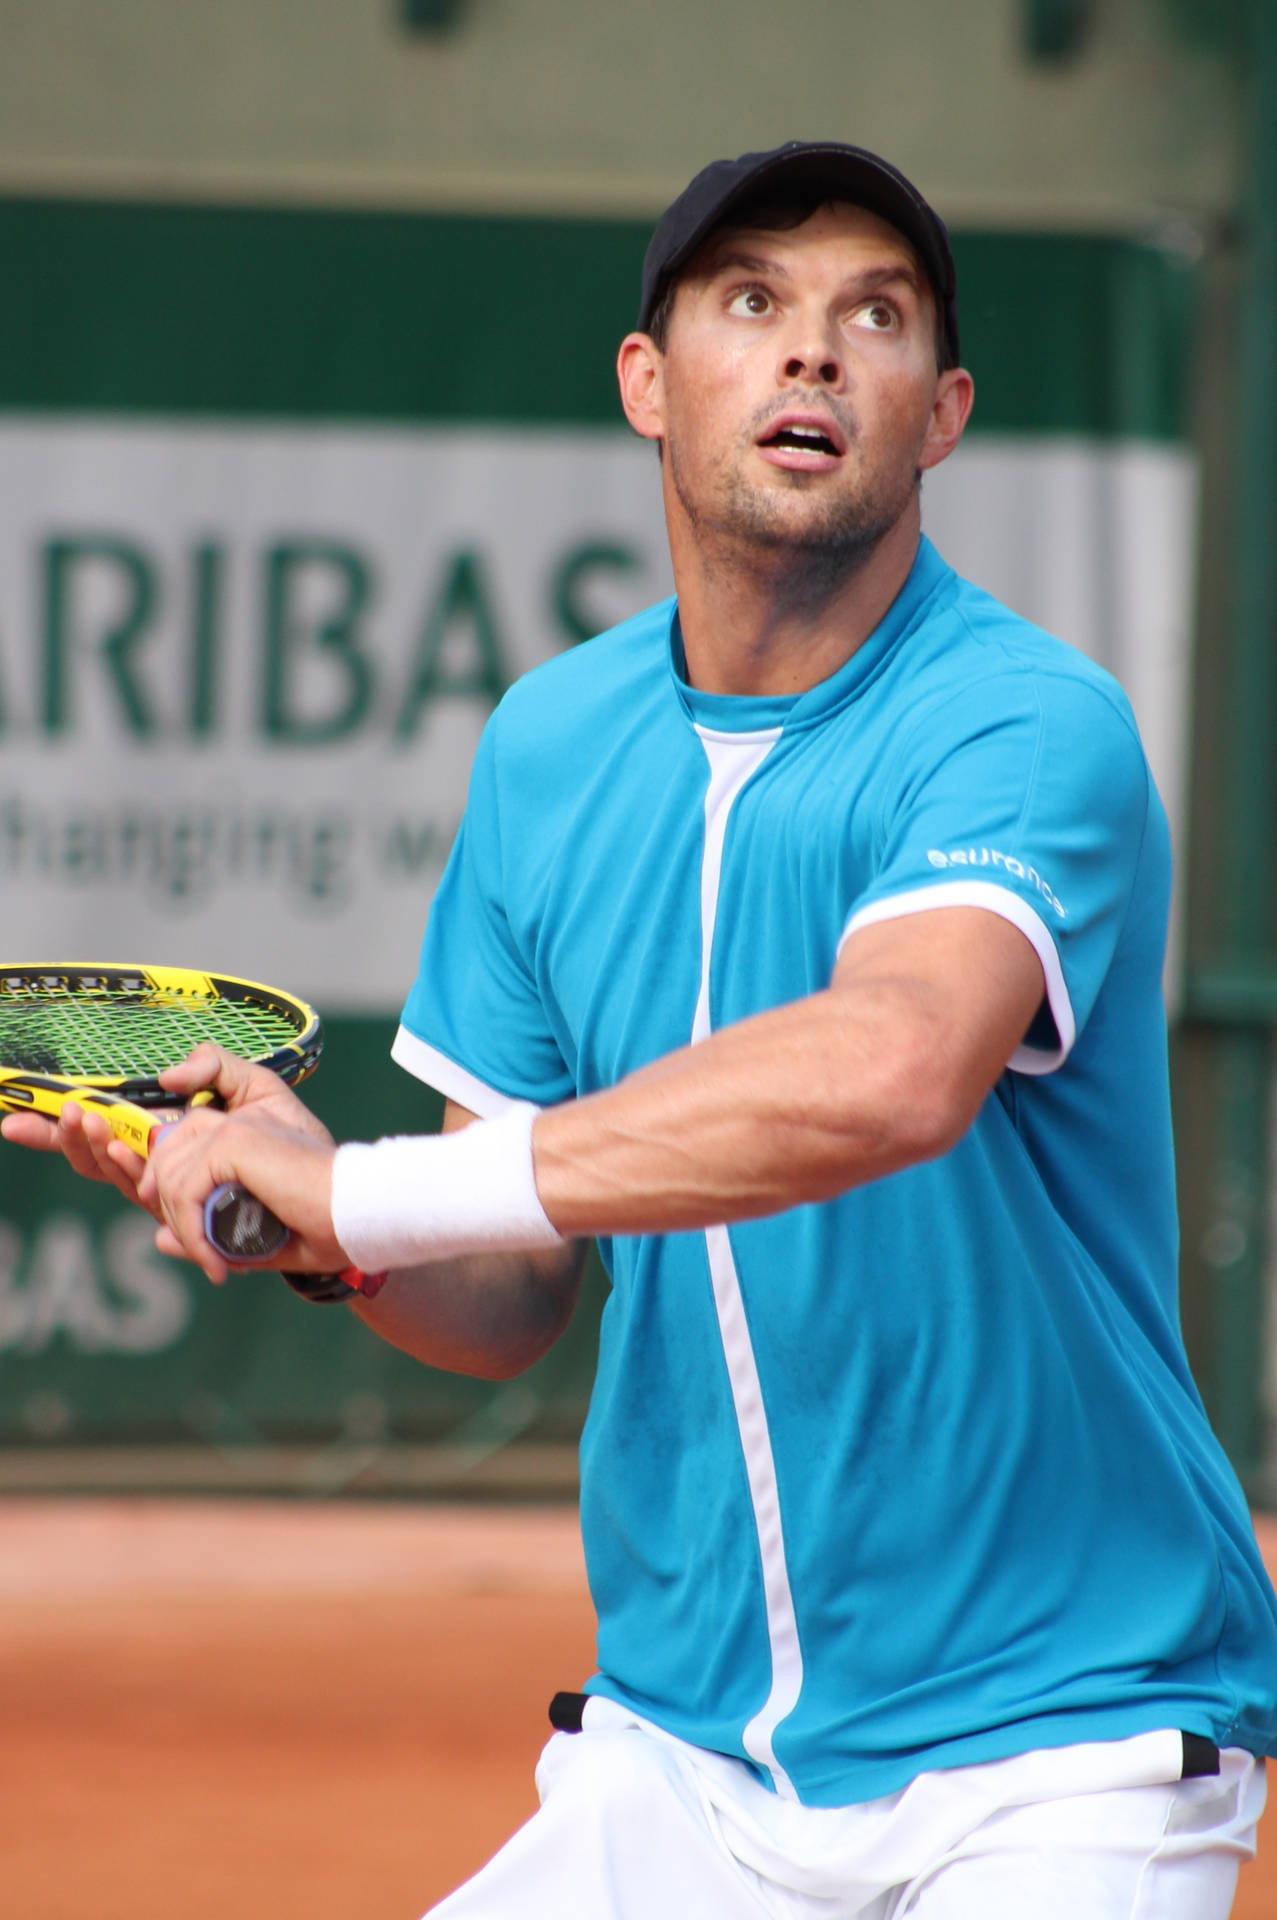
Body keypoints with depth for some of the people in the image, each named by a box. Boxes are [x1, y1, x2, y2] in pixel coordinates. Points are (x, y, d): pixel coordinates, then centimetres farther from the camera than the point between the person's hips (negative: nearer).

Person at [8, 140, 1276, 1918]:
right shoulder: (549, 747, 6)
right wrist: (331, 1230, -14)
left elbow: (892, 1072, -36)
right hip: (680, 1753, 5)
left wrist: (364, 1187, -32)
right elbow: (510, 1302, 9)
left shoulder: (1028, 728, -15)